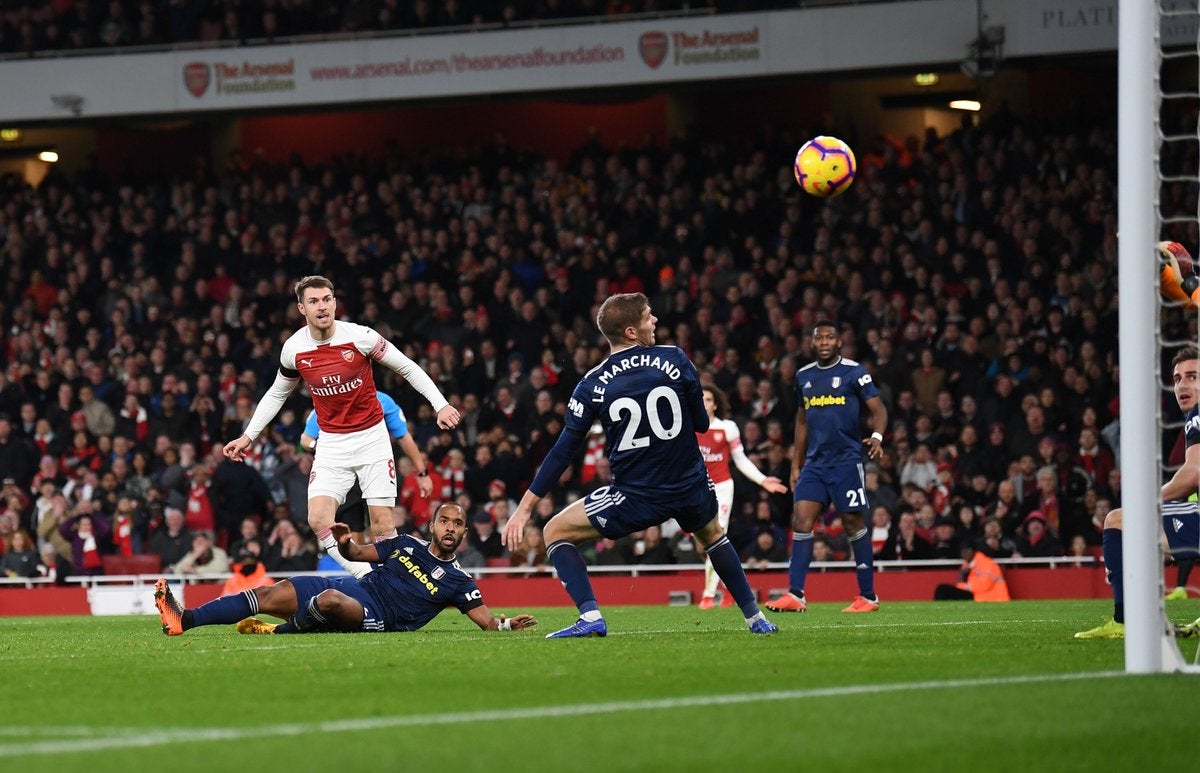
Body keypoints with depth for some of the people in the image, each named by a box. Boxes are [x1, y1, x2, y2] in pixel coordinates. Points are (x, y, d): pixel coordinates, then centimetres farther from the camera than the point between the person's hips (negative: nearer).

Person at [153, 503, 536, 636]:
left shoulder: (457, 581, 4)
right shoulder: (407, 545, 16)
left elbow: (484, 617, -1)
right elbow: (356, 553, 20)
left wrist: (507, 623, -24)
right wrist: (344, 543, -3)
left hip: (376, 620, -5)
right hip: (354, 587, 5)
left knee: (330, 600, -39)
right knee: (271, 595, -7)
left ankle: (278, 631, -14)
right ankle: (183, 619, -10)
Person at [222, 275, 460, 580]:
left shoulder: (360, 337, -14)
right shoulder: (293, 349, -5)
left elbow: (407, 367, -4)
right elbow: (276, 394, 14)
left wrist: (440, 404, -12)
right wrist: (248, 435, 10)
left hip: (372, 438, -2)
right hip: (332, 444, 2)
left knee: (382, 522, -7)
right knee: (319, 520, -16)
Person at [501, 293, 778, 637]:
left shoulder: (592, 385, -5)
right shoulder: (674, 359, -5)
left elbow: (563, 452, -2)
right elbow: (702, 423, 3)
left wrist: (525, 508, 3)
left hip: (634, 499, -3)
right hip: (692, 490, 3)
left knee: (556, 531, 13)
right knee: (713, 534, 36)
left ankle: (590, 617, -5)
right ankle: (755, 617, 36)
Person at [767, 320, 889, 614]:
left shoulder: (853, 372, -3)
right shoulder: (804, 376, 14)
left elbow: (878, 409, -6)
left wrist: (877, 436, -26)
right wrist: (796, 465, 20)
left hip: (846, 460, -5)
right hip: (814, 462, 5)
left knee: (854, 522, -1)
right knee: (801, 519, -8)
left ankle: (868, 596, 7)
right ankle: (796, 595, -11)